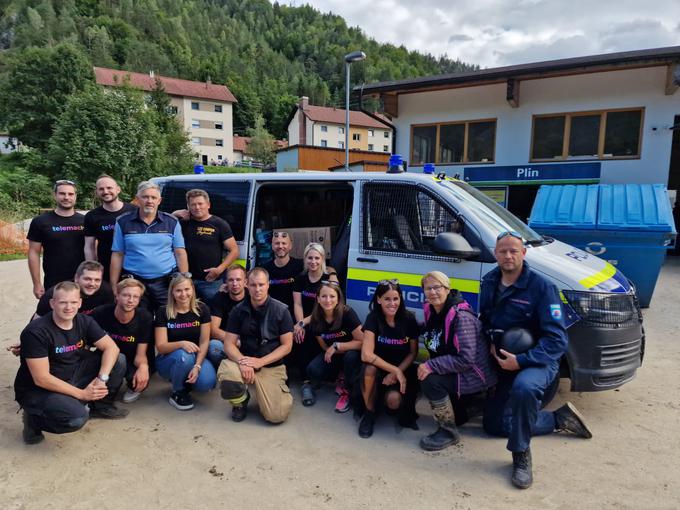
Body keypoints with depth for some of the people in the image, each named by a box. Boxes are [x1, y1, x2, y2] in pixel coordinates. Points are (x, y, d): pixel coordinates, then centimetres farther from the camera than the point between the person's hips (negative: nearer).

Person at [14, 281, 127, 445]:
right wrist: (82, 394, -22)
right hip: (37, 390, -6)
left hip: (72, 377, 6)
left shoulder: (84, 321, -6)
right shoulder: (35, 332, -23)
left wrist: (102, 378, -24)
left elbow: (111, 347, -8)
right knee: (77, 417, -33)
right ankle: (34, 419, -1)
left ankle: (101, 406, 12)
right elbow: (41, 379, -24)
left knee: (118, 360, -9)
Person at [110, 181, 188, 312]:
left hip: (167, 283, 0)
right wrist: (114, 287, 2)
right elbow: (117, 256, 5)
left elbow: (180, 253, 3)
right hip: (134, 283, 0)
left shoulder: (172, 222, 4)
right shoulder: (123, 222, 4)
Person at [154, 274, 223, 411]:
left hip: (196, 357, 2)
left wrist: (197, 366, -25)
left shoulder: (202, 309, -8)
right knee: (183, 355, -37)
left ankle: (187, 380, 9)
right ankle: (177, 393, -9)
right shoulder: (163, 312, -12)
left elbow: (204, 342, -10)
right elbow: (161, 347, -16)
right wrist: (181, 344, -37)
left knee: (206, 382, -29)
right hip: (169, 360, -2)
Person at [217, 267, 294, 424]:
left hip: (272, 366, -1)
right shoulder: (238, 310, 0)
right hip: (244, 361, 2)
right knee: (226, 372, -34)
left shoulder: (281, 310, -5)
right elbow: (229, 343, -2)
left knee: (276, 416, -18)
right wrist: (242, 361, -23)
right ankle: (241, 401, 2)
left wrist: (260, 361, -17)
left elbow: (286, 345, -5)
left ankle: (279, 392, 20)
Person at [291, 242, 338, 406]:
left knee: (304, 339, -30)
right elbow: (297, 304, 1)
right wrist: (300, 324, -18)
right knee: (296, 337, -27)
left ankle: (307, 383, -16)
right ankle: (306, 381, -19)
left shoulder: (330, 277, -8)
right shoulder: (300, 277, 8)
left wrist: (303, 323, -20)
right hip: (305, 322, 4)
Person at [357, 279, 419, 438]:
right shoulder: (373, 318, -17)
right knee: (369, 369, -35)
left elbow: (413, 353, -4)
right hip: (378, 368, 0)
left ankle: (402, 408, 12)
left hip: (402, 369, 0)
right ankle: (369, 414, -10)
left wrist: (397, 372, -19)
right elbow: (366, 354, -26)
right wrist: (395, 370, -28)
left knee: (394, 400, -29)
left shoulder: (409, 319, -12)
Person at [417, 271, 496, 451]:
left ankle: (449, 432, -7)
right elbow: (436, 348, 10)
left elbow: (466, 359, -28)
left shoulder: (461, 317, -25)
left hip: (473, 374, -9)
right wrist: (428, 365, -8)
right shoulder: (431, 312, -1)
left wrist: (431, 366, -27)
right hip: (452, 371, 9)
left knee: (430, 381, -26)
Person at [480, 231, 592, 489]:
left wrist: (521, 361, -31)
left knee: (523, 387, -42)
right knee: (494, 424, 13)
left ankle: (521, 455, -21)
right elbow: (484, 319, 12)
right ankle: (559, 419, 26)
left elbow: (557, 339, -22)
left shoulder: (540, 286, -19)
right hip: (502, 363, 7)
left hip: (537, 361, -6)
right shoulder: (489, 282, -1)